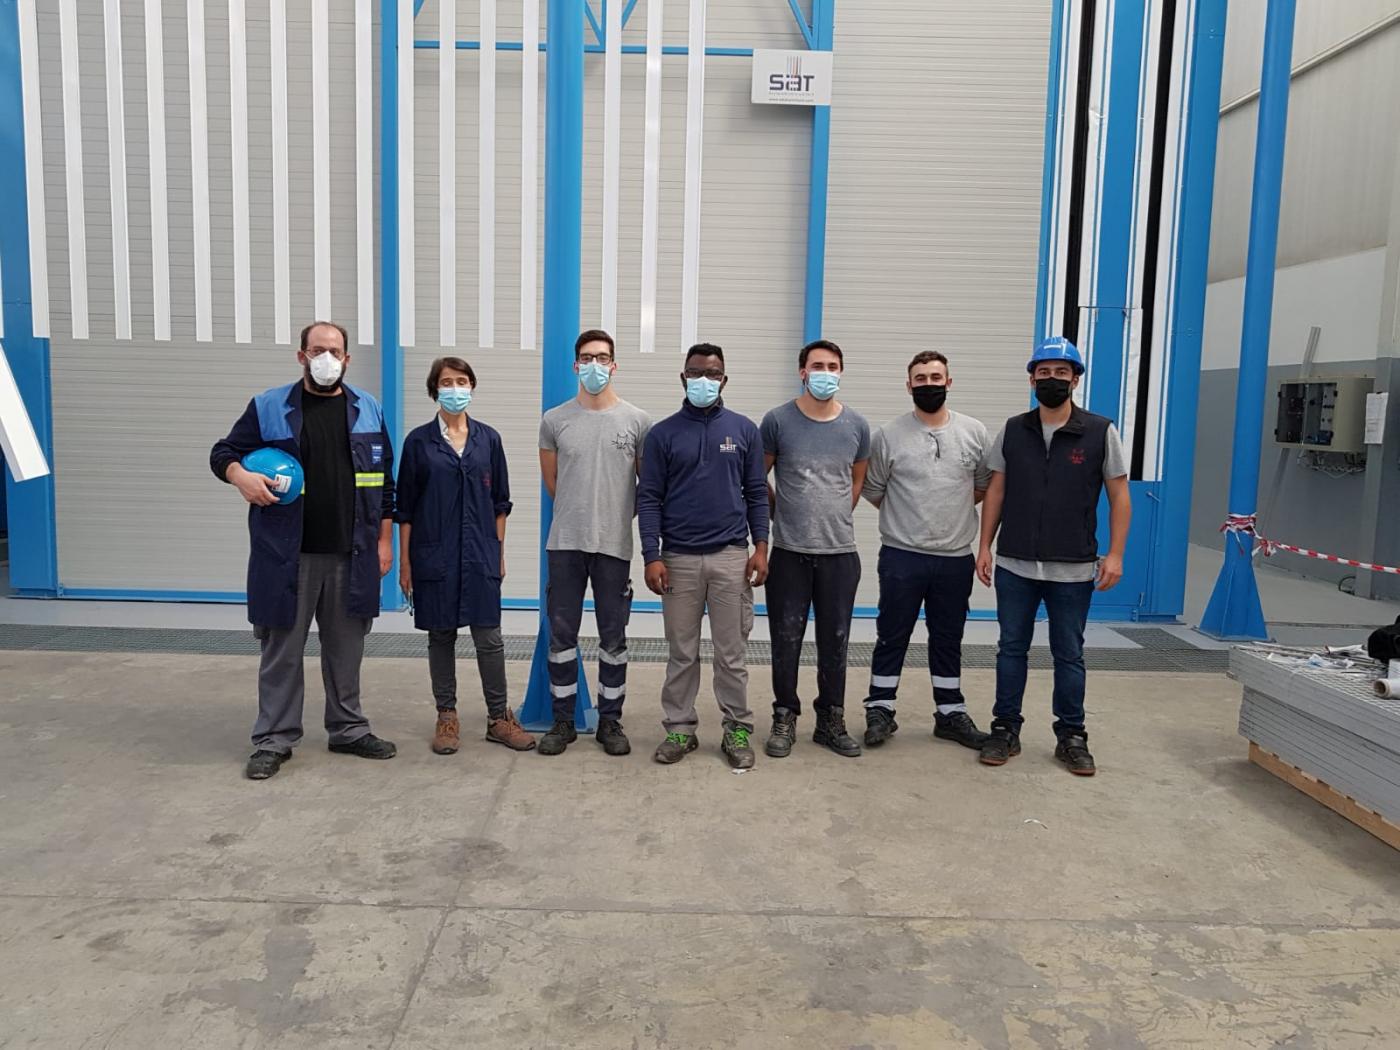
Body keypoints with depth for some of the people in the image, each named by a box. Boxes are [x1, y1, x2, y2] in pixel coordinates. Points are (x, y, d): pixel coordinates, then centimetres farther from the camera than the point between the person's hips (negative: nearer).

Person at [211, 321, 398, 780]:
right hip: (287, 554, -2)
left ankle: (348, 729, 26)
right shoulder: (268, 407, 0)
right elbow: (222, 452, 8)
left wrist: (384, 540, 6)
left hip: (351, 555, 2)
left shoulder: (368, 410, 7)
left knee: (346, 647, 12)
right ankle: (273, 739, 17)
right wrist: (240, 476, -15)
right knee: (282, 648, 5)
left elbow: (384, 481, 10)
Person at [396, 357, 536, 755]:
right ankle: (447, 718, 19)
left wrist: (499, 552, 6)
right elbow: (405, 506, 2)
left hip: (481, 554, 1)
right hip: (435, 554, -1)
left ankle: (498, 718, 13)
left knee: (489, 637, 1)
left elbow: (500, 501, 9)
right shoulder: (419, 441, 1)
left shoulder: (488, 439, 6)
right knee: (441, 636, 7)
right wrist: (405, 562, 0)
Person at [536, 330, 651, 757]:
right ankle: (563, 721, 19)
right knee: (561, 633, 7)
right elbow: (551, 481, 13)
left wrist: (620, 516, 9)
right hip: (565, 544, 1)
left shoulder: (637, 420, 0)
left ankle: (610, 721, 20)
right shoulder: (555, 420, 3)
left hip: (614, 545, -1)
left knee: (613, 637, 7)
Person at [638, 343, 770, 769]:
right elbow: (649, 498, 1)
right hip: (678, 558, 0)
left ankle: (737, 729, 18)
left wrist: (760, 547, -1)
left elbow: (756, 492, 8)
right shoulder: (663, 433, 3)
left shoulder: (744, 429, 6)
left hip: (731, 557, 0)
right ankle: (680, 729, 20)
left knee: (731, 652, 6)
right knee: (682, 652, 8)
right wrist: (651, 556, -7)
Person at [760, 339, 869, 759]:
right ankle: (785, 718, 20)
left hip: (841, 552, 2)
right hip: (789, 551, -2)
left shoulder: (857, 425, 4)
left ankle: (831, 720, 23)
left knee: (834, 641, 10)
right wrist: (785, 515, 9)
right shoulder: (778, 421, -3)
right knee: (786, 640, 5)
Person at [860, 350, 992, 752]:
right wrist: (908, 515, 4)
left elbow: (984, 486, 12)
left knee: (948, 639, 14)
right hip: (901, 557, -2)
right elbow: (873, 490, 5)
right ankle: (880, 711, 18)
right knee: (892, 637, 7)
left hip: (956, 558, 2)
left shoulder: (974, 432, 3)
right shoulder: (889, 435, -3)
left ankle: (950, 714, 26)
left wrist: (954, 509, 3)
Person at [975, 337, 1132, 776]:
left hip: (1074, 570, -2)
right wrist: (985, 546, 4)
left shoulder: (1101, 432, -2)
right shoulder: (1013, 430, 4)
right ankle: (1005, 729, 21)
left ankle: (1071, 736, 22)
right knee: (1011, 649, 10)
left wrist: (1114, 554, -7)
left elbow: (1119, 496, 0)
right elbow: (996, 490, 9)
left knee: (1069, 654, 9)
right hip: (1014, 566, 2)